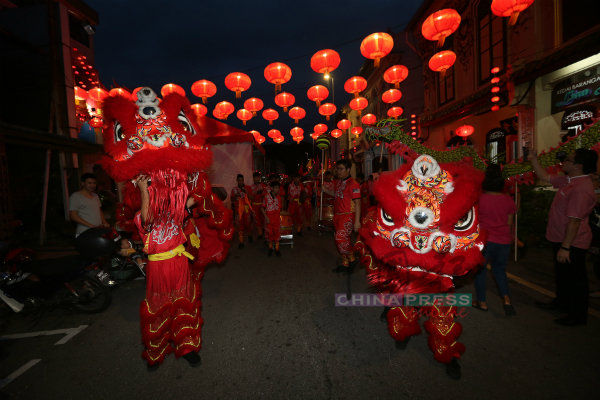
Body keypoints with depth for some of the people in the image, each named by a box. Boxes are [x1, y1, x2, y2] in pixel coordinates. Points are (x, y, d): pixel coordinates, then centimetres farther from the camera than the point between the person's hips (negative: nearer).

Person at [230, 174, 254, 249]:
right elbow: (232, 200, 8)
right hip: (238, 209, 1)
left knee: (247, 223, 2)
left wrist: (246, 192, -16)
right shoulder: (234, 189, 7)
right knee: (239, 225, -1)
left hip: (247, 209, -1)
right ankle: (241, 242, 4)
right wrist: (236, 196, -13)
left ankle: (250, 236, 33)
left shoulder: (248, 188, 2)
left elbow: (253, 198, -3)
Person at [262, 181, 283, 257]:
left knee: (277, 234, 5)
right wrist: (266, 217, -11)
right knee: (269, 234, 7)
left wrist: (280, 212, 3)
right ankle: (270, 249, 25)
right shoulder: (267, 197, -10)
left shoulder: (279, 197, 1)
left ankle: (277, 249, 17)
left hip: (277, 219, 3)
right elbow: (262, 208, -5)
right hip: (269, 219, -2)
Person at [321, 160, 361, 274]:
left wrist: (357, 221, -20)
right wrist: (326, 191, 16)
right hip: (337, 215, 8)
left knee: (341, 239, -14)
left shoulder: (352, 183, -14)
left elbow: (357, 202, -17)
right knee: (343, 240, 13)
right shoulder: (338, 182, 12)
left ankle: (352, 260, 7)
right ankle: (345, 264, 25)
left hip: (347, 216, -8)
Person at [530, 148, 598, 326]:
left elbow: (574, 221, -28)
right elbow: (544, 176, 20)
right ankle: (562, 302, 43)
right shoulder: (568, 181, 3)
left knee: (575, 278, 6)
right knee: (562, 274, 24)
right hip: (562, 239, 10)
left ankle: (578, 315, 23)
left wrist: (565, 247, -26)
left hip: (572, 243, -10)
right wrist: (534, 158, 15)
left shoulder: (581, 189, -26)